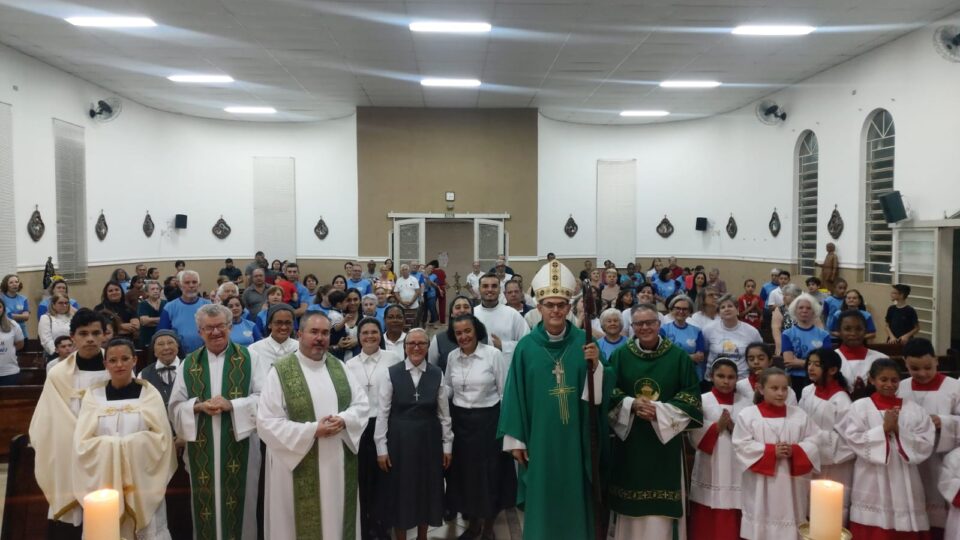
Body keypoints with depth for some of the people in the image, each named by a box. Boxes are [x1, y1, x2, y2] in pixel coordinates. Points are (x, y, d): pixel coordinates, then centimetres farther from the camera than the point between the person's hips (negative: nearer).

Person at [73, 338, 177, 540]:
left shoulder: (149, 394, 2)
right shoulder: (93, 395, 4)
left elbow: (162, 438, -3)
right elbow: (82, 442, -1)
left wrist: (130, 444, -13)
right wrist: (111, 445, -12)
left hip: (143, 479, -1)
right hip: (104, 481, 1)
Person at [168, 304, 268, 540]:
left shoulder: (249, 358, 1)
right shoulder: (188, 364, 8)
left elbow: (265, 398, -6)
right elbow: (175, 407, 6)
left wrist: (231, 405, -19)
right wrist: (198, 406, -14)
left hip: (240, 447, -2)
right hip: (202, 449, 2)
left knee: (240, 506, 5)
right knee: (207, 505, 8)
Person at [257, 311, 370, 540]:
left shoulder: (339, 367, 7)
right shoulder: (280, 372, -8)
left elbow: (362, 404, 8)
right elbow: (267, 423, -12)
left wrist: (343, 420, -13)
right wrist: (312, 430, -20)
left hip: (339, 464, 4)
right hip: (300, 466, -4)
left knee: (338, 520, 13)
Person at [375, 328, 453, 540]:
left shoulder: (437, 374, 1)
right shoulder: (391, 373, -6)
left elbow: (444, 413, 4)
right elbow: (383, 412, -5)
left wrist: (447, 445, 5)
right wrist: (381, 447, -7)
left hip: (428, 440, 2)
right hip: (399, 440, -2)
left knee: (427, 490, 13)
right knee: (400, 491, 8)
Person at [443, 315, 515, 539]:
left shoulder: (493, 354, -12)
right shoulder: (452, 357, 2)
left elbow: (505, 392, -8)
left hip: (488, 420, -4)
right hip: (460, 420, 4)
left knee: (489, 473, 6)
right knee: (465, 472, 12)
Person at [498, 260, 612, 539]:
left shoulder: (584, 341, 0)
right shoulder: (526, 346, -3)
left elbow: (601, 390, -2)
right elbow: (515, 394, -2)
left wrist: (595, 364, -21)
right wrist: (515, 439, -3)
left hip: (575, 438, 1)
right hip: (539, 439, -1)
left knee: (575, 499, 11)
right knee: (542, 502, 9)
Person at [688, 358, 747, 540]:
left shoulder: (745, 403, 6)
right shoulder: (702, 401, 1)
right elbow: (695, 436, -4)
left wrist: (734, 428, -13)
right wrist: (717, 426, -14)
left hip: (736, 471, 1)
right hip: (709, 471, -1)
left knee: (732, 525, 4)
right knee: (706, 524, 3)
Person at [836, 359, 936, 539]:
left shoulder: (914, 409, 7)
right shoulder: (860, 407, 0)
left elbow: (927, 445, 1)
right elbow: (854, 441, -7)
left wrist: (899, 430, -10)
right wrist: (883, 429, -12)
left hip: (905, 484, 2)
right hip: (872, 485, -2)